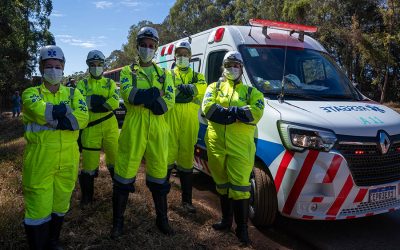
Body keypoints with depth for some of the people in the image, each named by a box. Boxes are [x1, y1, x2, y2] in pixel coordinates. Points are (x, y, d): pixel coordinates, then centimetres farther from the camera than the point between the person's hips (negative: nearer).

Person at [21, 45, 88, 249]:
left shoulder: (73, 93, 9)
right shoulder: (31, 93, 3)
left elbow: (83, 118, -10)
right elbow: (40, 111, -21)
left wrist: (51, 120, -17)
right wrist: (64, 111, -12)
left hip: (68, 159, 3)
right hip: (39, 158, -3)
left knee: (60, 204, 16)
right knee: (38, 208, 0)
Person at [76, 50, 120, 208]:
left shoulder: (110, 83, 8)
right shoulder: (82, 84, 8)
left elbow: (115, 102, -11)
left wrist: (92, 102, -17)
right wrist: (102, 100, -18)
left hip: (110, 127, 1)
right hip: (90, 128, 0)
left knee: (115, 159, 9)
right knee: (89, 163, 5)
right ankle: (86, 196, 23)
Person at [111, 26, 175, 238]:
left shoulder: (163, 74, 13)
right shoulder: (127, 72, 8)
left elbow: (169, 101, -3)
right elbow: (128, 94, -13)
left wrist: (141, 97, -14)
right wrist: (154, 94, -14)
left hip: (157, 130, 2)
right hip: (133, 128, -2)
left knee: (158, 175, 10)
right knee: (124, 175, 3)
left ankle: (162, 218, 26)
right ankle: (118, 220, 20)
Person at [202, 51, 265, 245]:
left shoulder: (251, 92, 10)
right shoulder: (214, 87, 14)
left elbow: (256, 113, -10)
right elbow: (207, 108, -6)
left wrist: (226, 110, -15)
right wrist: (237, 112, -13)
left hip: (241, 146, -2)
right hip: (216, 143, 3)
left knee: (239, 186, -5)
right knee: (222, 184, 14)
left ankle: (242, 228, 9)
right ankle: (226, 220, 32)